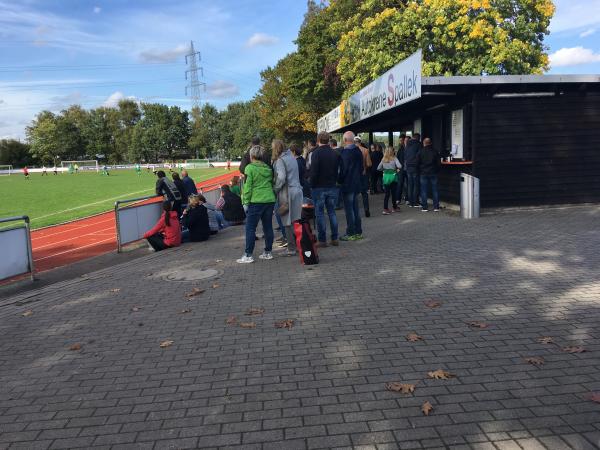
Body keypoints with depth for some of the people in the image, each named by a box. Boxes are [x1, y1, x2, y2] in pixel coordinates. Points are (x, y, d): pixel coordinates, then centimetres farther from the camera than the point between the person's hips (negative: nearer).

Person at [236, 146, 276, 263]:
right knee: (268, 227, 12)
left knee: (250, 228, -2)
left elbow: (248, 186, -9)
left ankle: (248, 255, -3)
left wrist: (246, 201, -4)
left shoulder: (250, 168, -6)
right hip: (270, 200, 6)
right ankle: (268, 252, 18)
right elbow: (273, 183, 14)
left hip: (256, 201, -6)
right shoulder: (268, 168, 11)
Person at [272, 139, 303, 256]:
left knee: (288, 222, -1)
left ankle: (291, 249, 2)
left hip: (287, 193, -8)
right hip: (297, 190, 8)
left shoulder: (280, 160, -12)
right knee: (296, 220, 14)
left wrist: (275, 190, -9)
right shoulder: (291, 157, 13)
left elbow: (281, 178, -21)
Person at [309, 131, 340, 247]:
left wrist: (312, 185, -5)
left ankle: (322, 240, 3)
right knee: (332, 212, 12)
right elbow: (338, 170, 8)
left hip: (319, 187, -5)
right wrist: (334, 182, 14)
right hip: (332, 187, 5)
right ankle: (334, 239, 14)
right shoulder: (335, 153, 5)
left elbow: (314, 171, -15)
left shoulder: (316, 153, -11)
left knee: (320, 213, 1)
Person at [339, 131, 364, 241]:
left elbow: (343, 169, -17)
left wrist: (340, 181, -6)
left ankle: (351, 234, 1)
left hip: (348, 184, -8)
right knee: (355, 208, 14)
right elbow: (362, 167, 13)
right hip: (357, 184, 8)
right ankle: (358, 232, 20)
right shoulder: (358, 151, 7)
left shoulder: (345, 152, -16)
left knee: (349, 209, -3)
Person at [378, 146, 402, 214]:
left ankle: (385, 209, -1)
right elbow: (399, 166, -19)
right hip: (393, 175, -3)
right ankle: (395, 207, 23)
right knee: (393, 193, 10)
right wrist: (397, 168, 1)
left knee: (387, 193, 4)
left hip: (385, 176, 3)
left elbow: (378, 168, 5)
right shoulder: (394, 158, -7)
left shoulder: (383, 159, 3)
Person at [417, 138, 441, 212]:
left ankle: (424, 207, 2)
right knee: (435, 190, 6)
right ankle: (436, 207, 7)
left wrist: (420, 171, 12)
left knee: (424, 191, 3)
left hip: (423, 174, -1)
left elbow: (417, 163, -2)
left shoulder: (420, 152, -5)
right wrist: (437, 170, 14)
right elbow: (438, 163, 0)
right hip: (433, 173, 1)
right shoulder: (435, 151, -1)